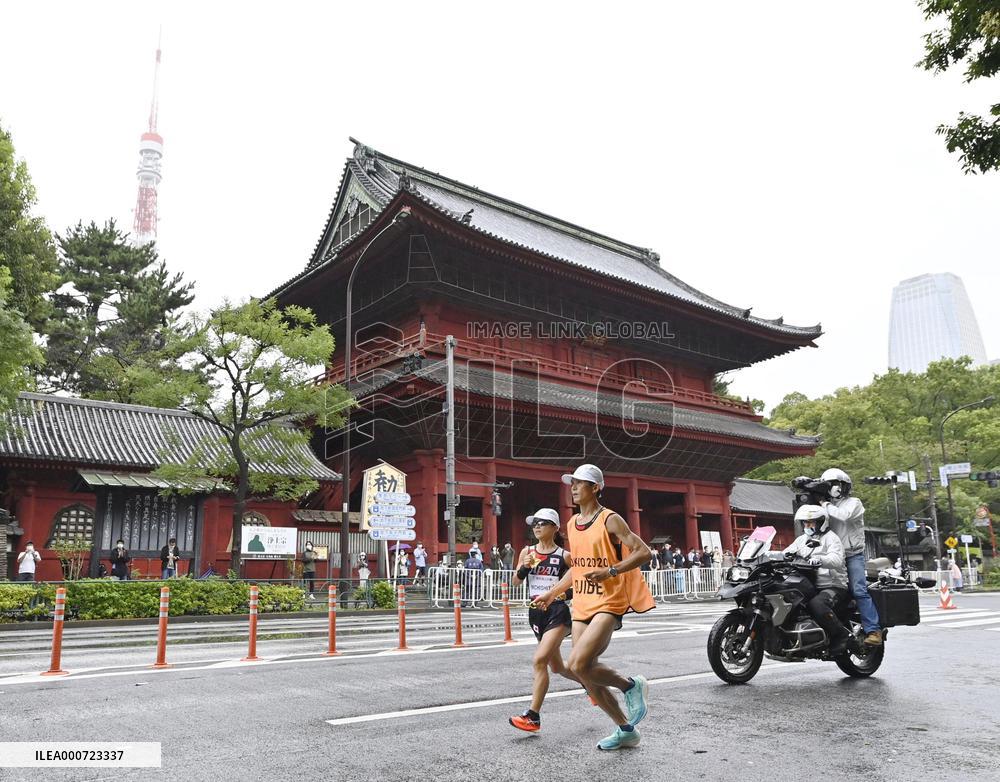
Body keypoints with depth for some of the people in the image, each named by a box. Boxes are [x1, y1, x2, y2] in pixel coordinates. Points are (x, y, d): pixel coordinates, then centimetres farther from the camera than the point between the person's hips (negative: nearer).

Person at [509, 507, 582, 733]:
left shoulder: (564, 555, -6)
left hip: (557, 612, -6)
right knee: (556, 667, 17)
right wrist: (524, 567, -15)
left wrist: (566, 591, -15)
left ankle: (533, 716, -10)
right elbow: (516, 582, 3)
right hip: (536, 612, 6)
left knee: (539, 660, -18)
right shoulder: (527, 552, 5)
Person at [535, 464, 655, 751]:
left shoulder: (610, 520, -9)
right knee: (588, 675, 7)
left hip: (608, 604, -8)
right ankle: (626, 730, 24)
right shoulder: (572, 524, 13)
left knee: (578, 665, -20)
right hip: (581, 606, 8)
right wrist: (551, 594, 20)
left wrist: (610, 571, -22)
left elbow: (643, 552, -12)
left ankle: (631, 686, 5)